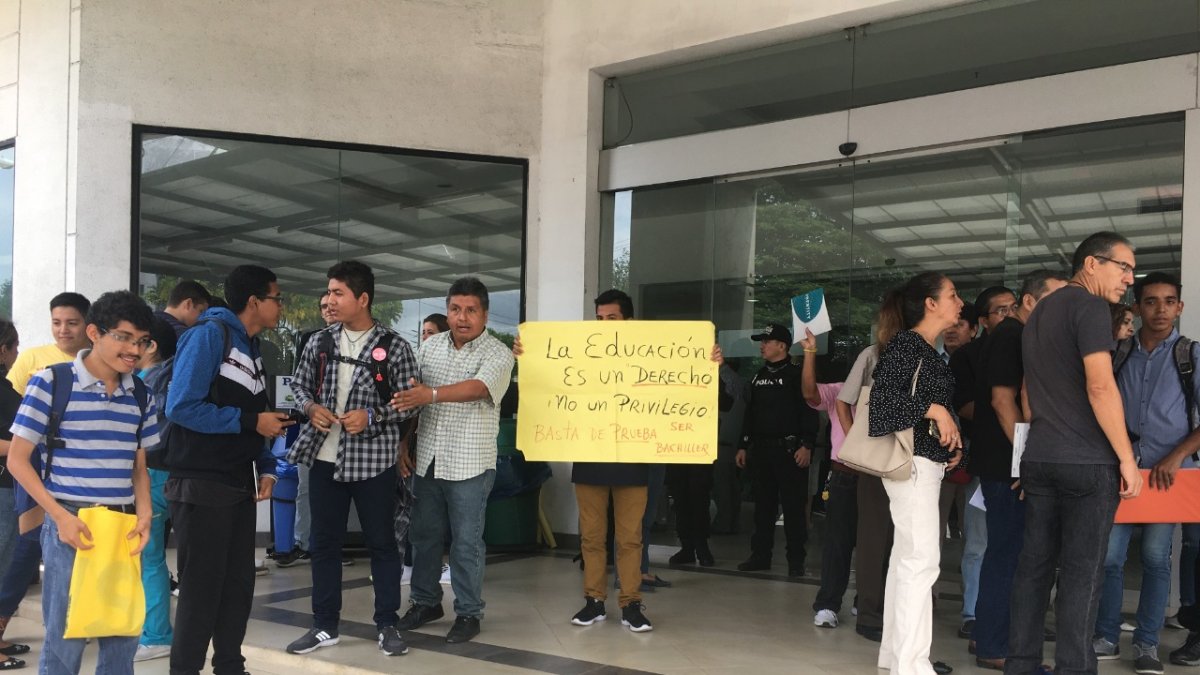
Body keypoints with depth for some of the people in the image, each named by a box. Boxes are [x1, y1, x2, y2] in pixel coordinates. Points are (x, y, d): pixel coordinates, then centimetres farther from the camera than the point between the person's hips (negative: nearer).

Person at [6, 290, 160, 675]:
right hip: (71, 524, -4)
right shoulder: (51, 383, -6)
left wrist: (144, 514, -3)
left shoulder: (139, 396, 8)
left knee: (123, 637, 11)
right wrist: (61, 516, -13)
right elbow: (17, 460, -4)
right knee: (65, 636, 2)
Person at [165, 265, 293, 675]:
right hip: (201, 486, -8)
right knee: (201, 590, -1)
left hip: (239, 487, 8)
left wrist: (266, 467, 6)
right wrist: (251, 421, -17)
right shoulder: (209, 335, -12)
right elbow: (181, 407, -21)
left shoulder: (253, 348, 14)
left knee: (239, 586, 14)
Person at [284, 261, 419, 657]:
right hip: (325, 457, 4)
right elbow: (299, 384, 14)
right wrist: (310, 407, -7)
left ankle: (387, 625, 18)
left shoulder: (394, 347, -6)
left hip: (373, 459, -4)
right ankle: (324, 625, 23)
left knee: (381, 541, 6)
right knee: (324, 541, 11)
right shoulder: (320, 343, 6)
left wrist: (371, 416, -17)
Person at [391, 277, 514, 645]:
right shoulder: (430, 346, 8)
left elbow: (478, 388, -26)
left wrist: (430, 394, -39)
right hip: (426, 458, 5)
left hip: (468, 463, -5)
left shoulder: (497, 353, -8)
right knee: (423, 534, 14)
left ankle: (468, 613, 15)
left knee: (466, 541, 3)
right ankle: (425, 601, 29)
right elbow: (411, 394, 13)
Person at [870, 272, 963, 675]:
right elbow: (884, 395, -22)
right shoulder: (905, 344, -10)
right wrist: (934, 409, -21)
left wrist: (954, 442, 7)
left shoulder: (931, 353, 18)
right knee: (921, 559, -11)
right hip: (910, 459, -10)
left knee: (906, 556, 12)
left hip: (930, 461, 10)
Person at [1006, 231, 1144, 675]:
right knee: (1081, 570, -2)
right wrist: (1127, 458, -13)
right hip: (1087, 461, -8)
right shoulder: (1090, 306, -9)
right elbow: (1100, 387, -18)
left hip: (1038, 458, 8)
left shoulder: (1039, 313, 18)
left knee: (1035, 561, 9)